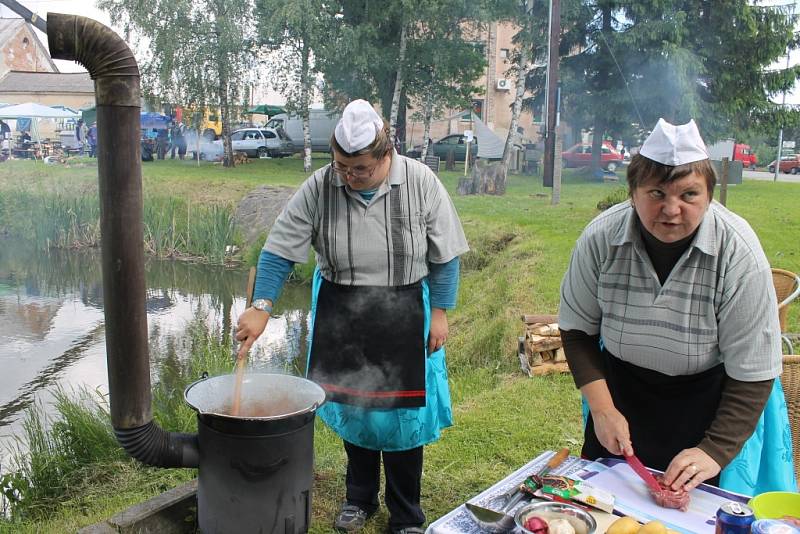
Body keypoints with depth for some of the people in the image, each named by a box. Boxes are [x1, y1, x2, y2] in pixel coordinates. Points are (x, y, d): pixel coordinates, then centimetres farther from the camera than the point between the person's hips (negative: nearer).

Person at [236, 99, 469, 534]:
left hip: (402, 318, -1)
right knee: (351, 407, 14)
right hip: (341, 317, 2)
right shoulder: (318, 187, -12)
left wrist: (439, 313, -5)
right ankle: (359, 497, 37)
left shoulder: (420, 183, -13)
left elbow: (445, 256, -5)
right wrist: (260, 308, -17)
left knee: (402, 413, 4)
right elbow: (280, 251, -9)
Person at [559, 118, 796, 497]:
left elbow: (753, 373, -17)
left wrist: (715, 451, -22)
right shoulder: (601, 237, -19)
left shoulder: (738, 251, -24)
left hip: (711, 404, -2)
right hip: (621, 392, 2)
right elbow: (577, 329, -6)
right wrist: (602, 407, -14)